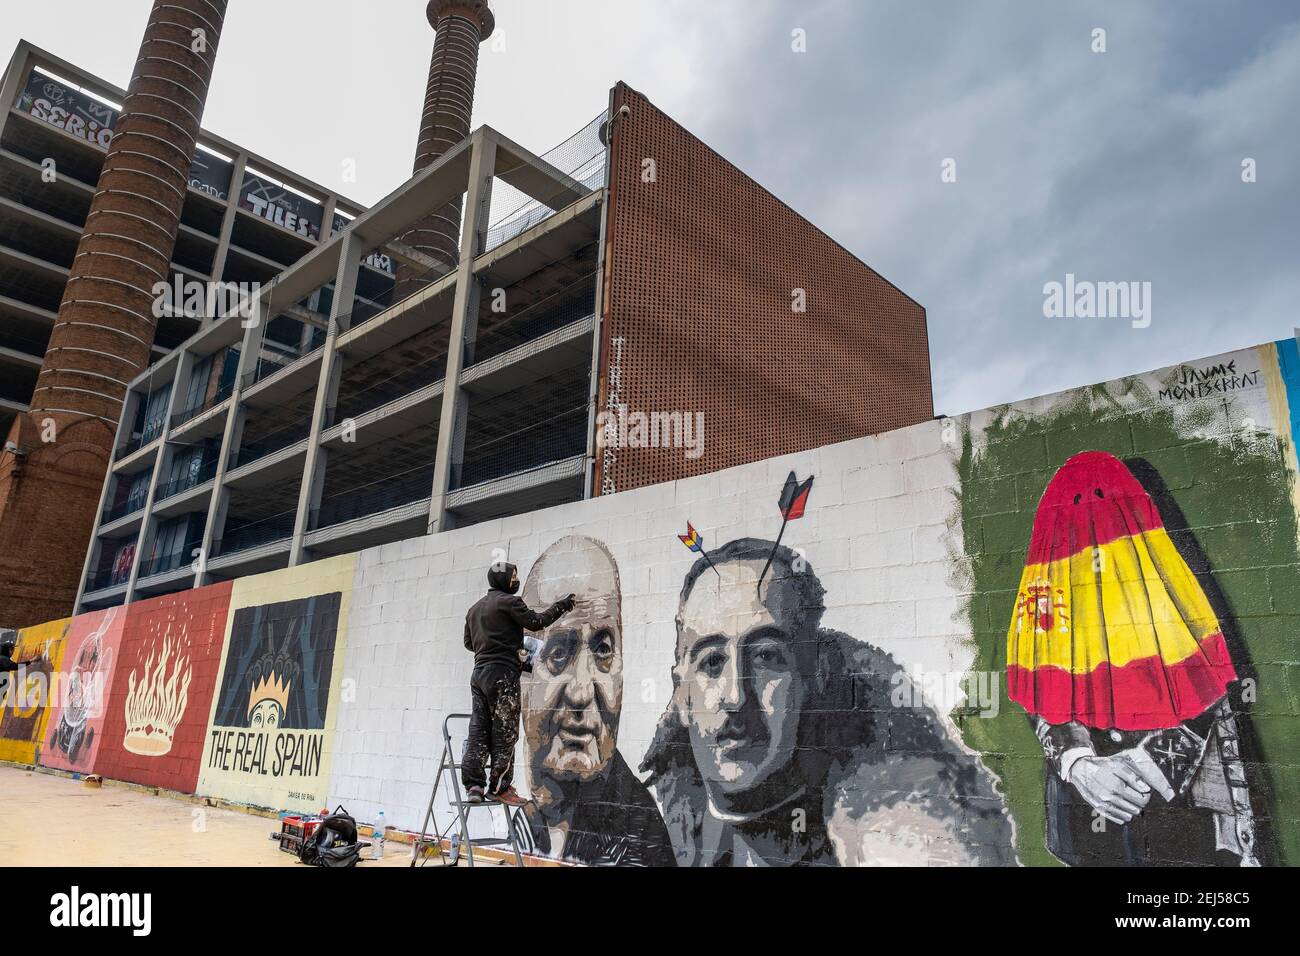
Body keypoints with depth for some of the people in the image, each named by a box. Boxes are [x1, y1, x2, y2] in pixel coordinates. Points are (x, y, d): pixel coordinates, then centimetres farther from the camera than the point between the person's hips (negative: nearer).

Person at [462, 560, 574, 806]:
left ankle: (474, 785, 4)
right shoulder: (508, 601, -6)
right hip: (502, 674, -8)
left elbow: (469, 643, 25)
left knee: (479, 731, 6)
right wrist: (561, 606, 0)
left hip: (479, 673, 8)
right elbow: (536, 621, -11)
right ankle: (500, 787, -1)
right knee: (504, 733, -3)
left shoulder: (475, 608, 20)